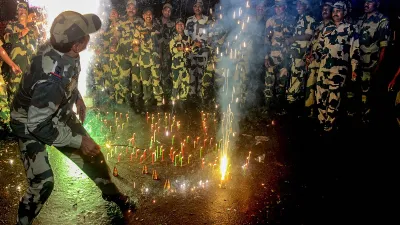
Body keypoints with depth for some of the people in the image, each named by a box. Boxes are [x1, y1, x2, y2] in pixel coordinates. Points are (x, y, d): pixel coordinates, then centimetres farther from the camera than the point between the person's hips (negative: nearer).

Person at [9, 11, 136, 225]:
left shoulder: (60, 48, -19)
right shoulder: (51, 79, -42)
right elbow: (39, 125, -33)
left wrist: (77, 97, 7)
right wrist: (79, 140, -26)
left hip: (58, 114, 7)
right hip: (31, 124, -7)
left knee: (92, 155, 13)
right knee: (43, 182, -15)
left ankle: (112, 193, 39)